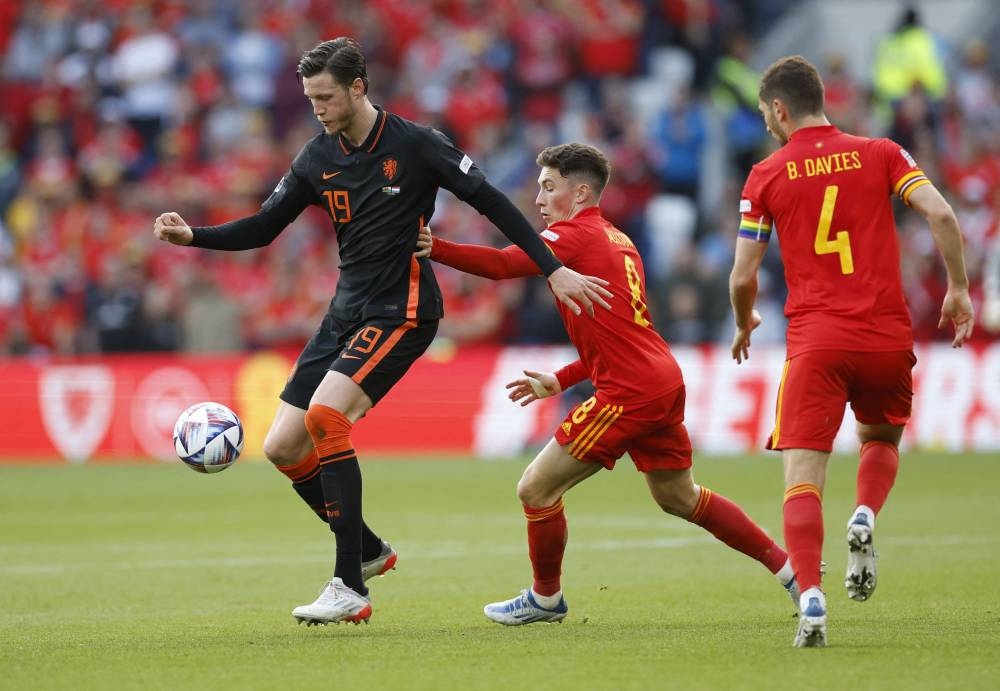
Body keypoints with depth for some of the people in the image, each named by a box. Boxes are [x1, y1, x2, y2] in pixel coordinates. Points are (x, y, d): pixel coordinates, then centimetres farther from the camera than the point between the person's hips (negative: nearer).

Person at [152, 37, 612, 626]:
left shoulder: (415, 145, -11)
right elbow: (264, 228, 11)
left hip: (402, 310, -7)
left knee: (325, 414, -27)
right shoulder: (319, 158, 6)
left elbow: (491, 202, -7)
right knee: (283, 448, -1)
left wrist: (554, 270, -10)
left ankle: (351, 589, -23)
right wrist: (193, 236, -5)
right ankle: (369, 550, 21)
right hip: (348, 310, 7)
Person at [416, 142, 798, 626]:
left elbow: (502, 264, -24)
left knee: (536, 489, 0)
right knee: (679, 498, 25)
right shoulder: (617, 242, 21)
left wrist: (435, 248, -30)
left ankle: (545, 599, 16)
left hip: (629, 394, -10)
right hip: (663, 382, 10)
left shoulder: (574, 235, -7)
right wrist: (560, 382, 20)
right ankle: (790, 569, 28)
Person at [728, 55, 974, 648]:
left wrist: (744, 324, 26)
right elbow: (941, 214, -6)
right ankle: (865, 517, -4)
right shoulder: (880, 154, 7)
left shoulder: (766, 176, 4)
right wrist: (958, 290, 6)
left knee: (803, 478, -3)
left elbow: (743, 276, 5)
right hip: (888, 335, 2)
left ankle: (810, 600, -23)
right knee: (882, 440, 27)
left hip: (814, 342, -2)